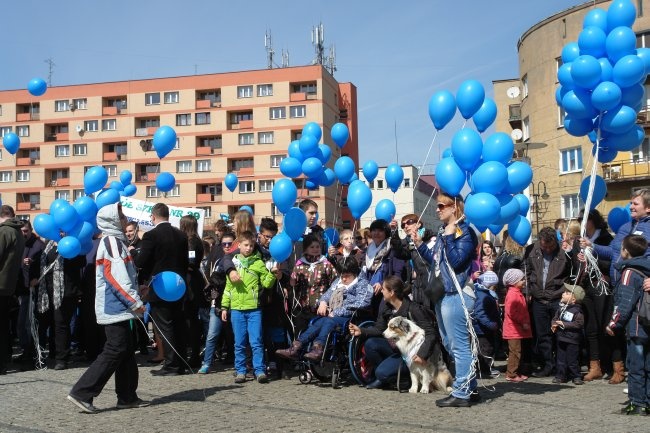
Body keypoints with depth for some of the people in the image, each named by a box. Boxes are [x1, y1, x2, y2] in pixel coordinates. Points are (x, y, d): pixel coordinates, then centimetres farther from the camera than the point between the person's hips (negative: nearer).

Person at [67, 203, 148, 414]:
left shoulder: (116, 241, 17)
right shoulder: (111, 241, -13)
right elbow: (115, 276, -21)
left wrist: (136, 293, 17)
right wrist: (135, 302, -19)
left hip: (117, 307, 10)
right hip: (116, 307, -10)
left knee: (127, 351, 11)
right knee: (115, 351, -9)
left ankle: (127, 397, 17)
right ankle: (82, 392, -7)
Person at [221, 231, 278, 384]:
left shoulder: (258, 263, 5)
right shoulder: (233, 263, 11)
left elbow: (267, 283, 3)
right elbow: (228, 286, 13)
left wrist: (272, 273, -16)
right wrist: (224, 307, 10)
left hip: (254, 309, -2)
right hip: (236, 309, 2)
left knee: (256, 341, -4)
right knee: (239, 343, 6)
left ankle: (260, 371, 0)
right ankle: (240, 371, 13)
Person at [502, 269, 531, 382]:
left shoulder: (517, 293, 16)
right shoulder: (512, 294, -16)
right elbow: (511, 312, -24)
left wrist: (524, 322, 16)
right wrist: (523, 322, -18)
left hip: (518, 329, 10)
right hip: (514, 329, -10)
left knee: (516, 351, 14)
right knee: (515, 351, -6)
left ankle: (515, 372, 21)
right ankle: (511, 374, -1)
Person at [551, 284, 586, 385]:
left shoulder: (577, 311, -14)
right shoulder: (561, 308, 8)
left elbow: (579, 323, -22)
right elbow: (555, 318, 17)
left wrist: (564, 324, -22)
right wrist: (554, 324, -5)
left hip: (572, 340, -6)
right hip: (561, 338, 6)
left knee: (572, 360, 0)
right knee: (560, 359, 11)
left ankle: (576, 377, 14)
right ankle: (560, 376, 19)